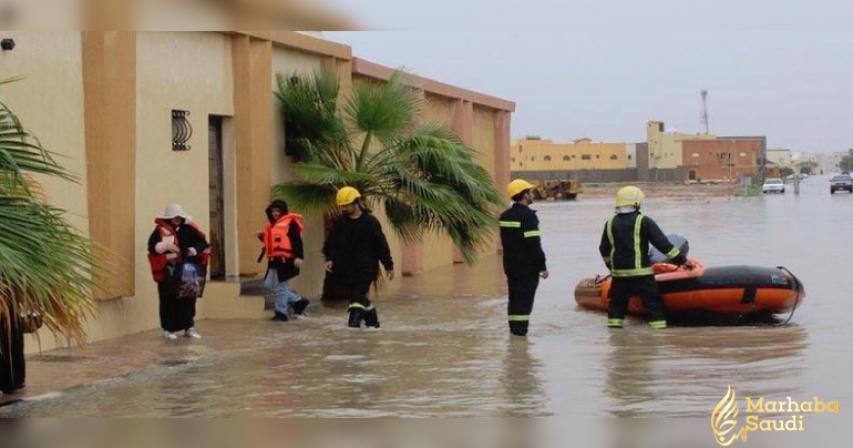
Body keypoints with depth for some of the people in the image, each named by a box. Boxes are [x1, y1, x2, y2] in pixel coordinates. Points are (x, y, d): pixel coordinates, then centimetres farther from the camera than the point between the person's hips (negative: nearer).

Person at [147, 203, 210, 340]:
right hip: (168, 272, -3)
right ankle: (168, 329, 10)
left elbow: (202, 242, 4)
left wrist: (195, 249, -14)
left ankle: (189, 327, 16)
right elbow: (152, 247, -10)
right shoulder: (160, 230, -3)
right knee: (169, 300, -1)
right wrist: (165, 246, -25)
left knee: (188, 298, 5)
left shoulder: (187, 229, 5)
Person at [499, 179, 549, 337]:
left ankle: (514, 327, 19)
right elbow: (534, 244, -20)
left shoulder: (505, 216, 10)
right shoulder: (528, 216, -17)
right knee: (525, 297, -4)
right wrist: (542, 266, -15)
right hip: (527, 267, -8)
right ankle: (520, 329, -7)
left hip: (510, 265, 8)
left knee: (514, 297, 15)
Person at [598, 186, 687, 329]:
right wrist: (681, 259, -1)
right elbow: (663, 244, -8)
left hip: (619, 273, 4)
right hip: (641, 272, -4)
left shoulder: (610, 224, 8)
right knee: (653, 301, -1)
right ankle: (660, 328, -6)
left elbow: (604, 250, 18)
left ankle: (613, 325, 19)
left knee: (617, 301, 18)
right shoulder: (644, 222, -7)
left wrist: (611, 266, 33)